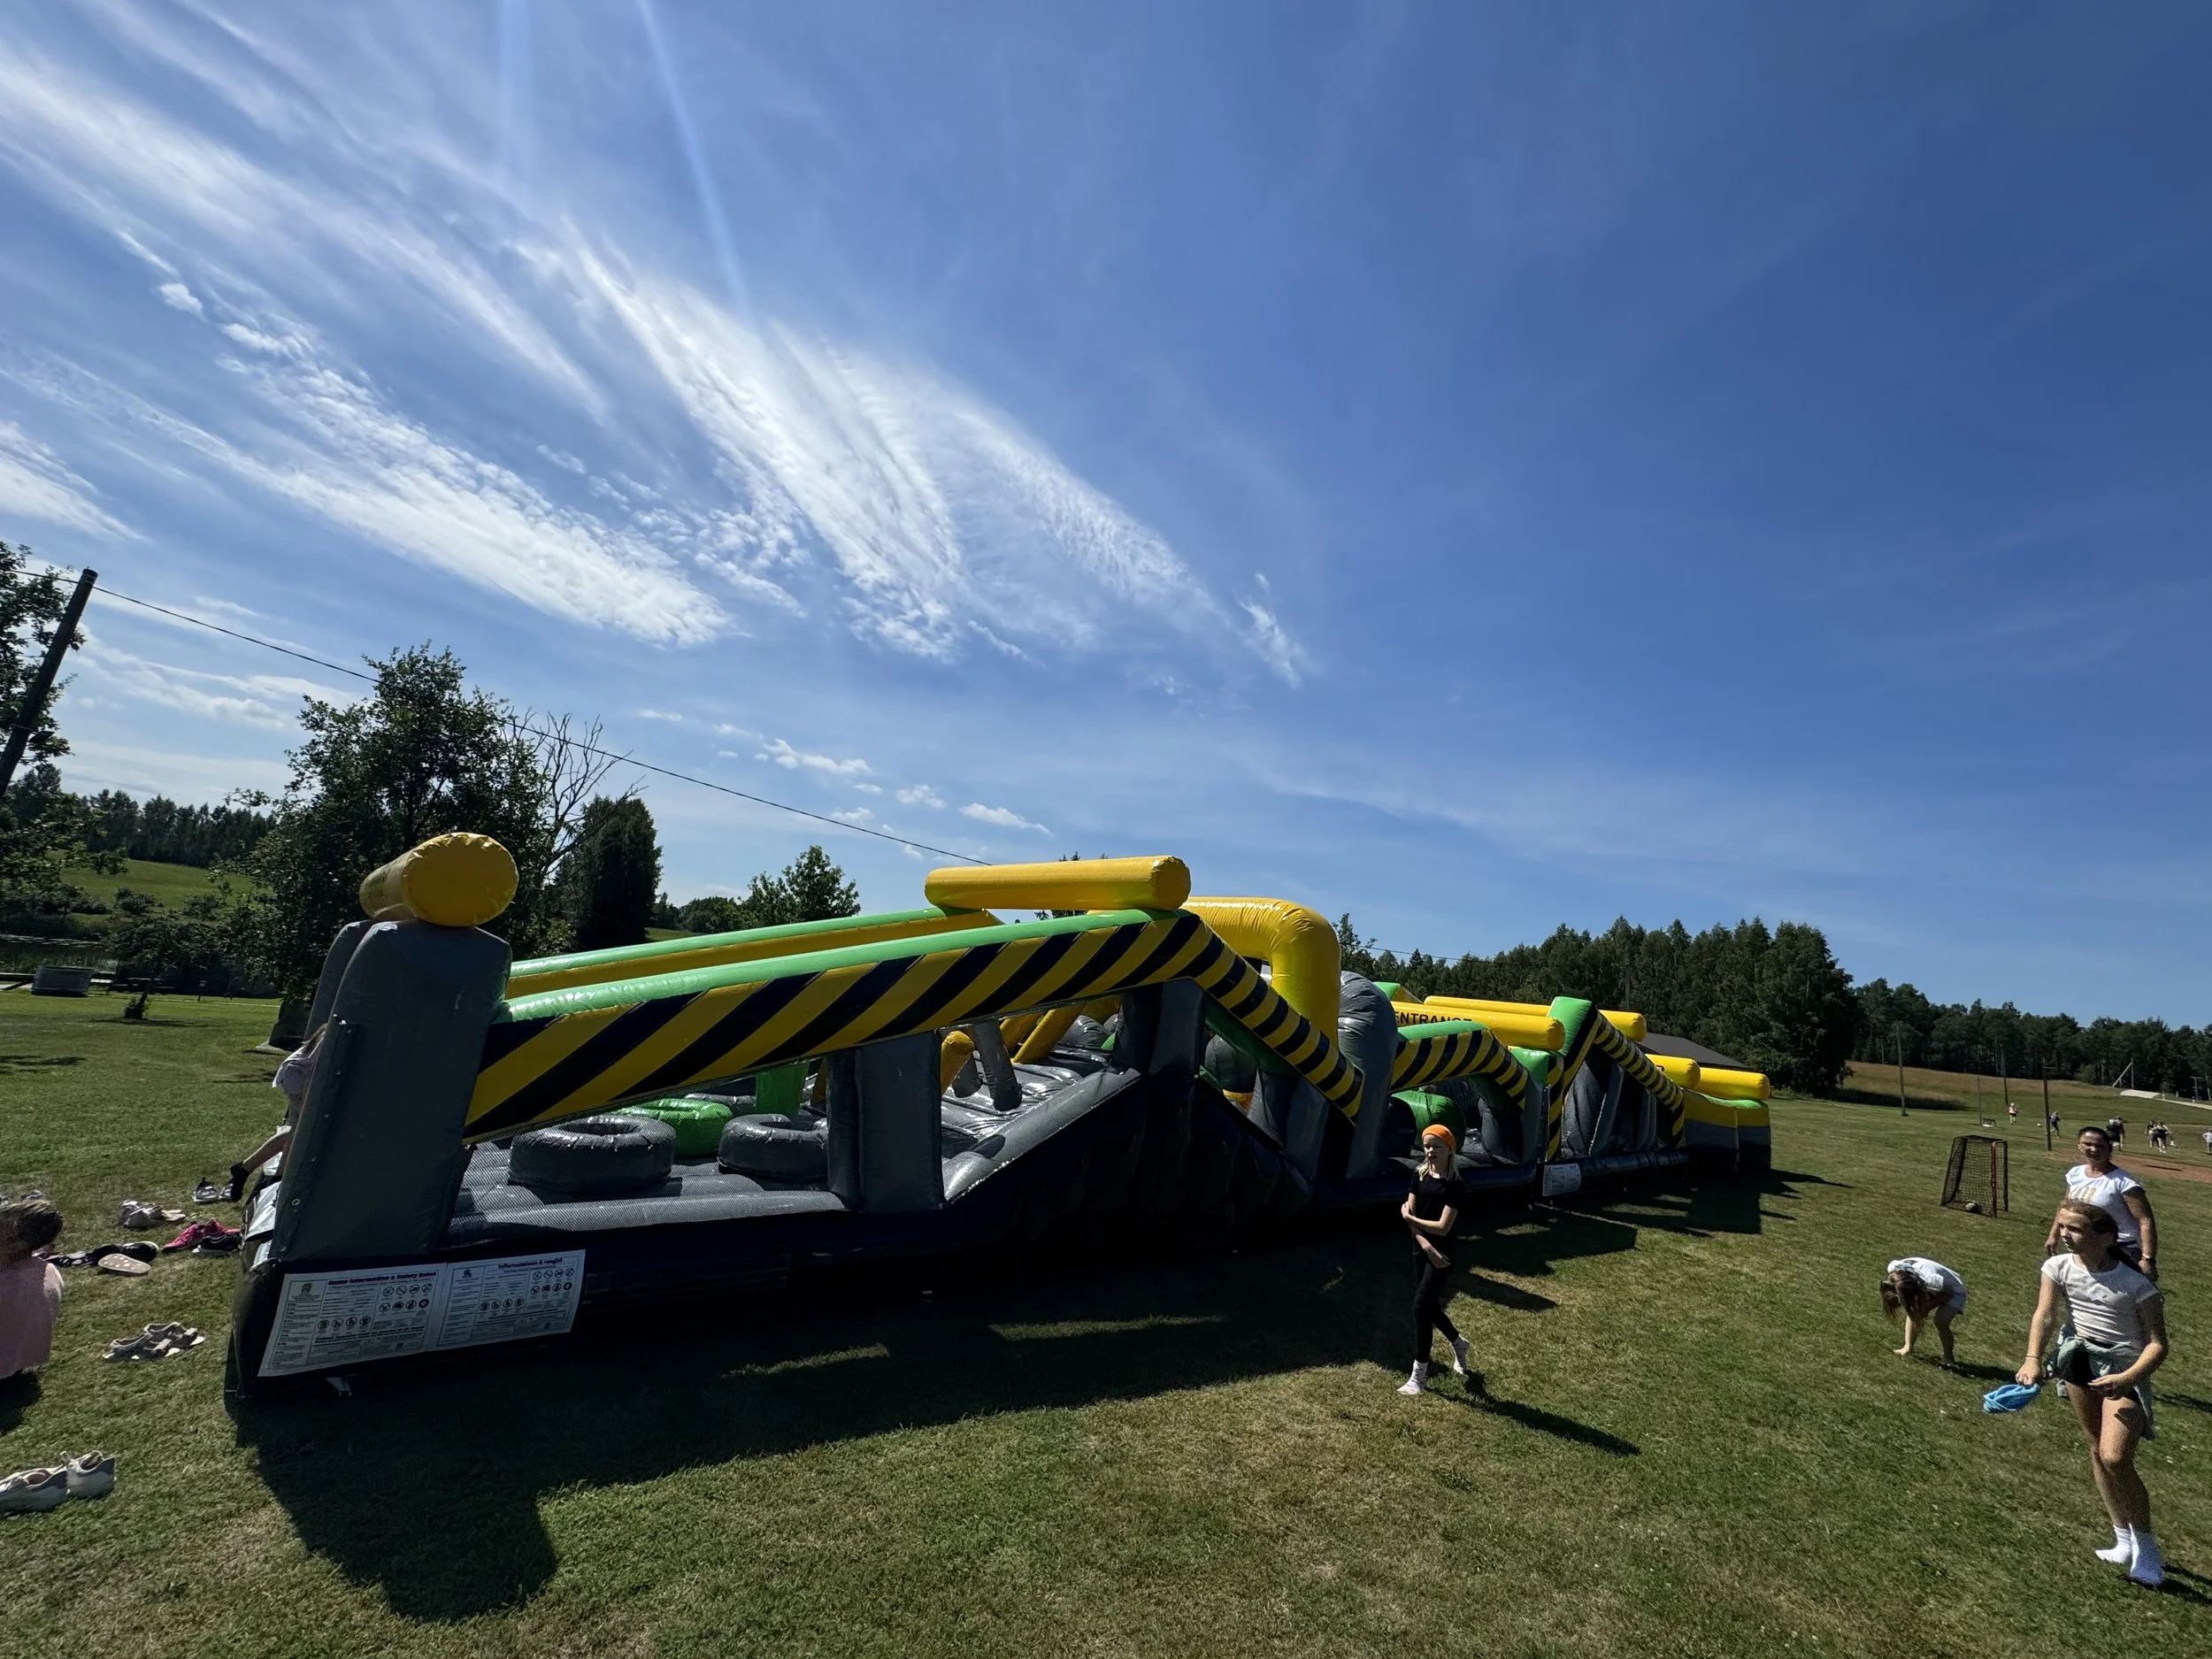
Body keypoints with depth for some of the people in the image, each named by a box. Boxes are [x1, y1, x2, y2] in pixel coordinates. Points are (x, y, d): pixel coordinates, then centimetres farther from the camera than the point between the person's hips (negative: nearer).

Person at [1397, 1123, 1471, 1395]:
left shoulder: (1455, 1185, -16)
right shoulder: (1420, 1175, 0)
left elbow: (1442, 1227, -20)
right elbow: (1410, 1215, -2)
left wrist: (1408, 1216, -10)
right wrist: (1426, 1245, -15)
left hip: (1442, 1254, -6)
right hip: (1420, 1250, 6)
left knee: (1421, 1306, -9)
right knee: (1430, 1306, 17)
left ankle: (1419, 1375, 4)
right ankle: (1458, 1344, 45)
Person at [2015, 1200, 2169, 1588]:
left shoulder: (2135, 1283, -16)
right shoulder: (2059, 1266, -5)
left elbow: (2157, 1344, -14)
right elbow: (2044, 1313, -8)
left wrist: (2127, 1379, -28)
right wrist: (2033, 1359, -21)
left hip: (2125, 1369, -4)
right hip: (2079, 1358, 4)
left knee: (2114, 1458, -14)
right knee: (2096, 1448, 13)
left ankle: (2145, 1545, 10)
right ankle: (2124, 1539, 29)